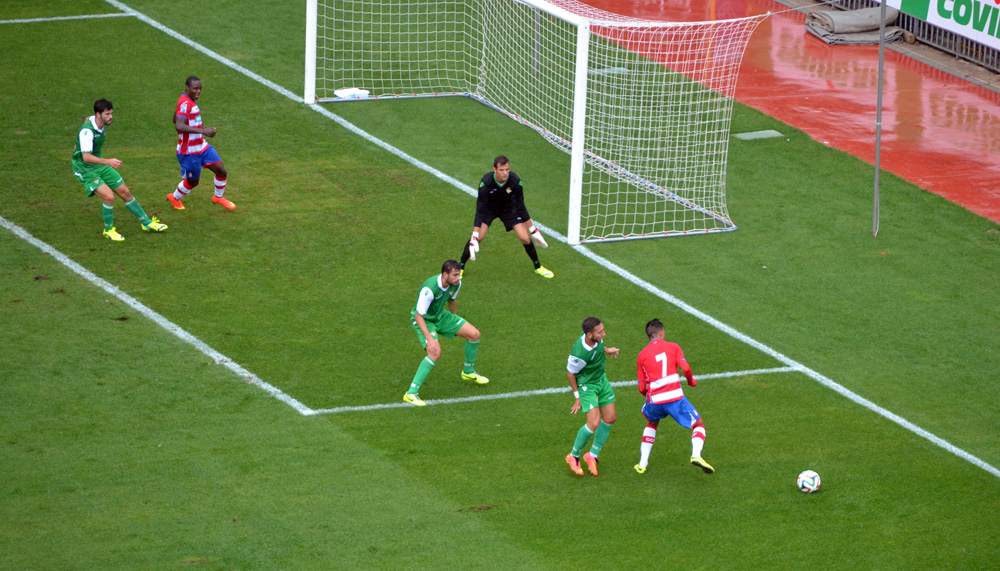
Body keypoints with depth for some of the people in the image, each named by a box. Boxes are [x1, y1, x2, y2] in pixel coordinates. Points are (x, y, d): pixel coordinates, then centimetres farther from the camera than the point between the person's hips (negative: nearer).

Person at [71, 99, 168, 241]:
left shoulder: (103, 124, -3)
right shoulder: (87, 131, -30)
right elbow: (86, 157, -39)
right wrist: (108, 161, -49)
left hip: (100, 166, 8)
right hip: (86, 171, -8)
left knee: (125, 192, 8)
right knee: (109, 196, -22)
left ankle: (147, 223, 23)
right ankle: (109, 230, 2)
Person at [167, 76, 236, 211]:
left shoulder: (189, 102, 7)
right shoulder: (185, 103, -24)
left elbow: (175, 120, 22)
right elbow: (179, 126, -37)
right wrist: (202, 131, -43)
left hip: (202, 146, 9)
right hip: (190, 152, -9)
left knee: (221, 171, 5)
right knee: (193, 182, 8)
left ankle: (218, 197, 31)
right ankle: (175, 198, 37)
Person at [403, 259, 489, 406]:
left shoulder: (456, 283, -13)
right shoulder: (429, 289, -36)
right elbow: (418, 316, -31)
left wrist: (454, 321, 23)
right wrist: (429, 339, -37)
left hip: (441, 316, 7)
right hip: (424, 320, -7)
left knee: (475, 335, 1)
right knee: (435, 352, -30)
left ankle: (468, 372, 28)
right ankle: (411, 393, -28)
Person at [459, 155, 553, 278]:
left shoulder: (515, 181, -29)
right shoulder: (486, 182, -34)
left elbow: (521, 207, -15)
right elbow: (480, 210, -31)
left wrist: (533, 230, -8)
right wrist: (475, 237, -36)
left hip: (509, 208, 2)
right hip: (488, 208, -2)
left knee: (525, 238, -9)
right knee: (479, 237, -22)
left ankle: (538, 267, 17)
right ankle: (460, 267, -1)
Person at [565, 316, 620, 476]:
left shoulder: (596, 338, -16)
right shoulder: (579, 354, -36)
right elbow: (570, 373, -18)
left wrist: (607, 350, -2)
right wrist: (578, 397, -10)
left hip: (601, 380, 8)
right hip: (586, 385, -8)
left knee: (610, 419, 8)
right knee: (593, 424, -15)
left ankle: (593, 455, 26)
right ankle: (573, 456, 10)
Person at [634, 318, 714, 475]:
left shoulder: (642, 355, 12)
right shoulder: (673, 347, 7)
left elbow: (642, 388, 9)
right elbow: (686, 368, -8)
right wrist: (691, 380, 14)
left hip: (654, 399, 3)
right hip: (675, 397, -3)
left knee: (651, 423, 33)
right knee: (698, 425, 12)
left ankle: (642, 463, 24)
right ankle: (696, 455, -17)